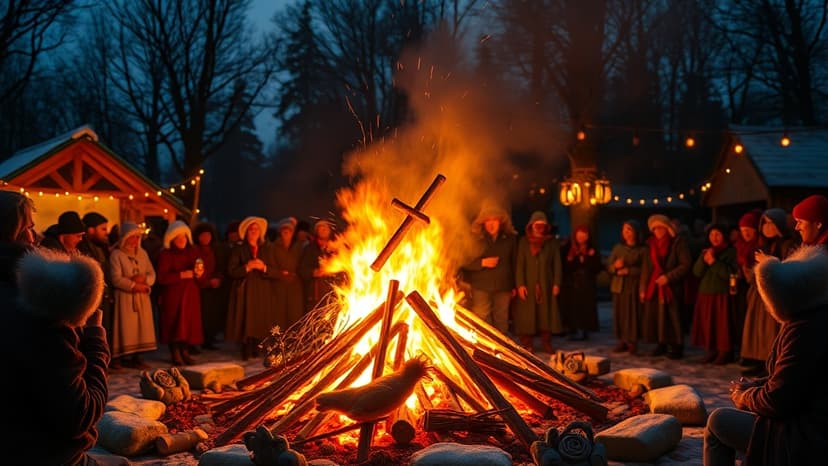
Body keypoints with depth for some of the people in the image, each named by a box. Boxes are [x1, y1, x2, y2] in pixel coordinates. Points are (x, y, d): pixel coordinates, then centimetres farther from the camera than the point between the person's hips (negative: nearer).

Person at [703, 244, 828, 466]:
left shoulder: (806, 331, -24)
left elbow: (776, 403, -21)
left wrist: (742, 396, -2)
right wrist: (754, 386, 6)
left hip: (807, 443, -10)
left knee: (719, 422, 2)